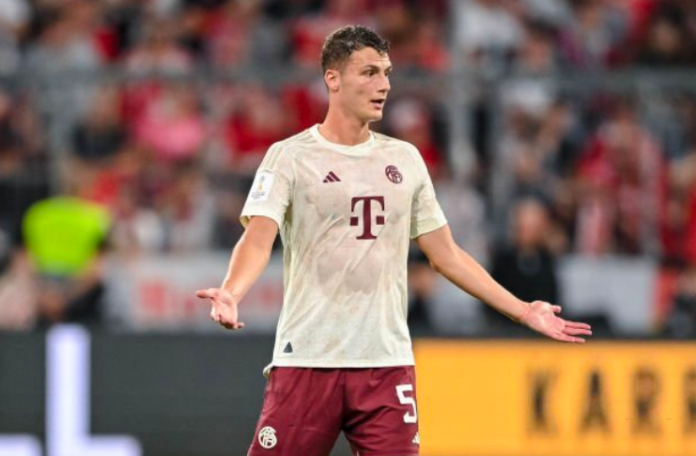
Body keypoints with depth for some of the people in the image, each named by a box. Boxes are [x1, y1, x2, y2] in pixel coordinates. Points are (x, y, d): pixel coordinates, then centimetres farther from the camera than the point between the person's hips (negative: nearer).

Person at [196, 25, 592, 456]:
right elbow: (258, 239, -14)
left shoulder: (405, 158, 13)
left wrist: (523, 311, 15)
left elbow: (445, 254, 18)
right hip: (307, 358, -4)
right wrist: (230, 294, -34)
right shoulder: (291, 156, -1)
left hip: (388, 361, 4)